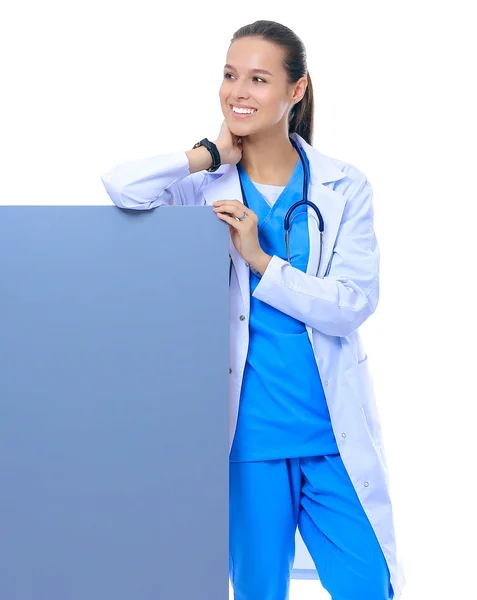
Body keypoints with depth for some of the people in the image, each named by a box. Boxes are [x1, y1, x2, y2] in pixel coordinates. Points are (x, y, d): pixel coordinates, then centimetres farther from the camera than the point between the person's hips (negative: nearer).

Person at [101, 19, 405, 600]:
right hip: (249, 436, 0)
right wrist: (213, 154, -11)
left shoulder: (344, 187, 1)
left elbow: (353, 304, -8)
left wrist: (259, 259, -15)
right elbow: (121, 187, -20)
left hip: (335, 434, 0)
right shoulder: (208, 186, -1)